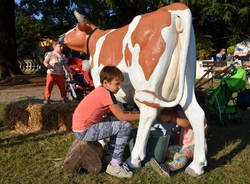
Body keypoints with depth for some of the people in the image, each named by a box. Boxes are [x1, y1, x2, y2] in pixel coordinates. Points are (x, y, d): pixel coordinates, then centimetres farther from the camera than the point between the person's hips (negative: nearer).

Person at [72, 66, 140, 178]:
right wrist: (141, 116, -3)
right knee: (125, 126, -10)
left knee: (117, 123, 19)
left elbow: (118, 113, 17)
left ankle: (110, 156, 23)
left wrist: (136, 113, 11)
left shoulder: (100, 91, 14)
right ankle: (115, 166, -1)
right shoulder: (106, 93, -16)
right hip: (84, 132, -10)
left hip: (79, 128, 10)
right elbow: (121, 116, -13)